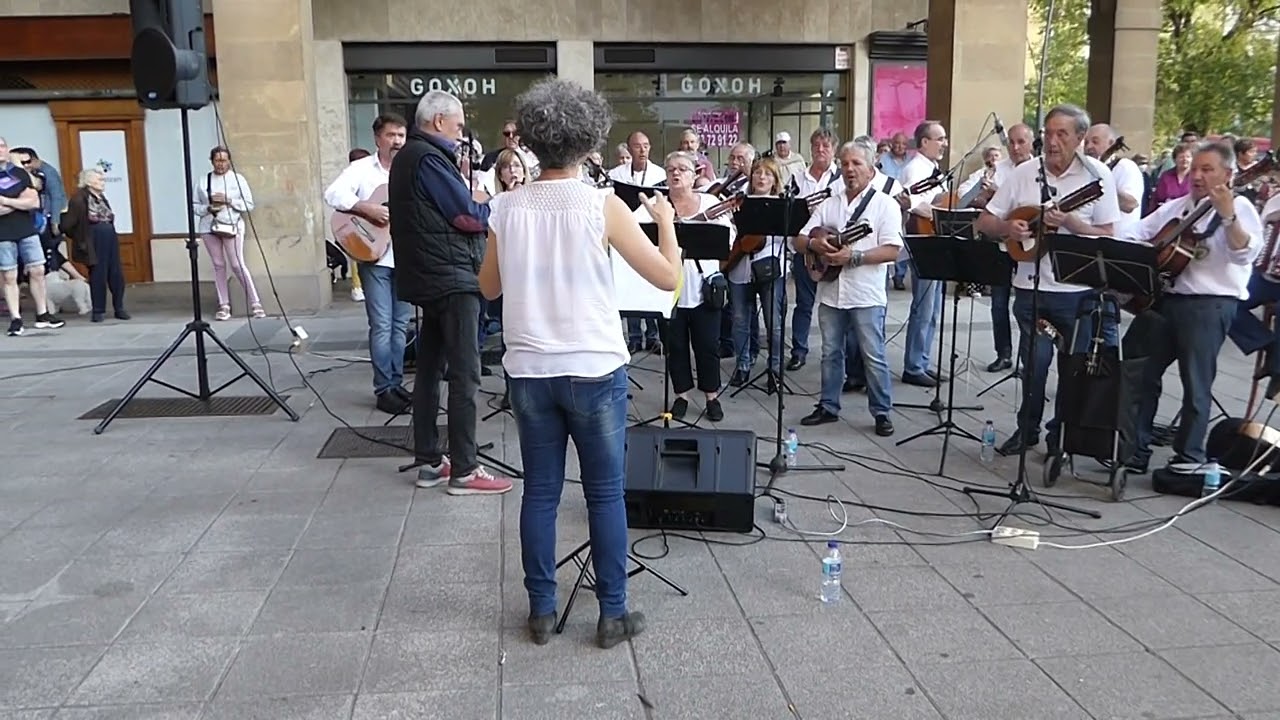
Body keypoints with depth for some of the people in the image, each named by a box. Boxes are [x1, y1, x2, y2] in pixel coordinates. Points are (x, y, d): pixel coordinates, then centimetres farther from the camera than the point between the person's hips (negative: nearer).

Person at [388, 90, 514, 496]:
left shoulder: (408, 156, 18)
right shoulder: (429, 158, -14)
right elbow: (467, 216, -17)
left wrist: (470, 199, 2)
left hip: (427, 278, 10)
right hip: (452, 278, -10)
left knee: (431, 369, 11)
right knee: (465, 375, -7)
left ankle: (429, 462, 17)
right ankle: (464, 471, -5)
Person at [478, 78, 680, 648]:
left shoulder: (507, 207, -1)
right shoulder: (602, 206, -10)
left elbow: (489, 287, 12)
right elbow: (667, 277, -7)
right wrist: (666, 219, 9)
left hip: (529, 371, 3)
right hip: (595, 370, -3)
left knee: (539, 492, 12)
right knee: (605, 494, 8)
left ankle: (542, 611, 21)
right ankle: (613, 614, 16)